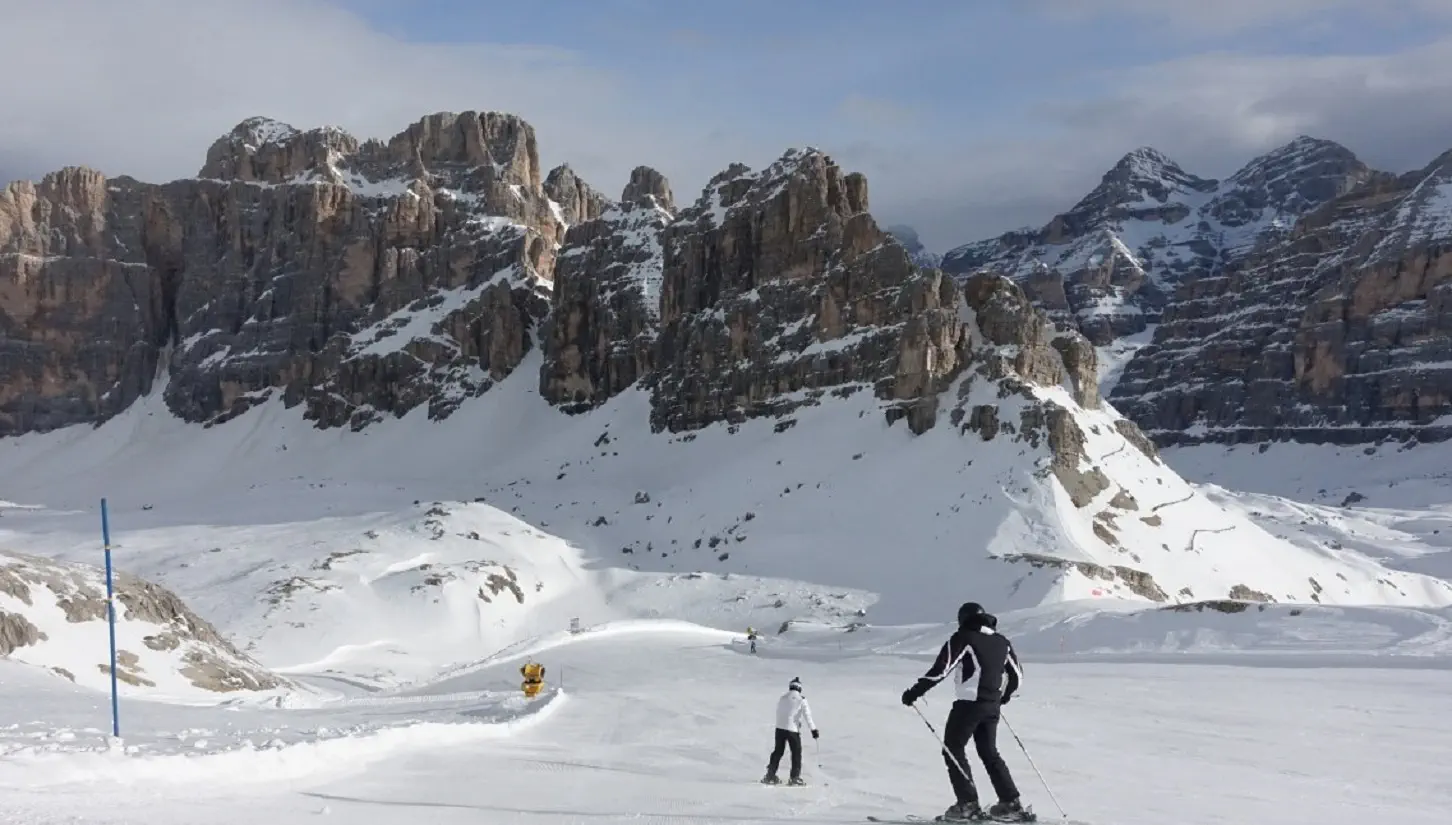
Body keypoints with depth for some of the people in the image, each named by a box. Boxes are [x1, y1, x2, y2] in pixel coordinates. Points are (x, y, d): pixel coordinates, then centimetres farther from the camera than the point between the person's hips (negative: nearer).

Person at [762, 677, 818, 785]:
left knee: (778, 752, 14)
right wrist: (813, 730, -4)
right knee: (796, 753, 6)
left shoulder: (782, 698, 10)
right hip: (793, 729, -5)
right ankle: (795, 777, 3)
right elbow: (807, 716, -7)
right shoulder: (801, 699, -5)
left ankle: (770, 775, 13)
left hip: (780, 728, 5)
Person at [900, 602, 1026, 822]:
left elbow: (941, 669, -15)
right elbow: (1017, 675, 18)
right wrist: (1004, 695, 37)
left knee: (953, 750, 3)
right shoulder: (1002, 641, 12)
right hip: (992, 706, 7)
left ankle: (967, 804, -5)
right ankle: (1011, 803, 14)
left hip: (968, 703, -7)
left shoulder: (963, 638, -7)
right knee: (989, 753, 18)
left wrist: (915, 692, -11)